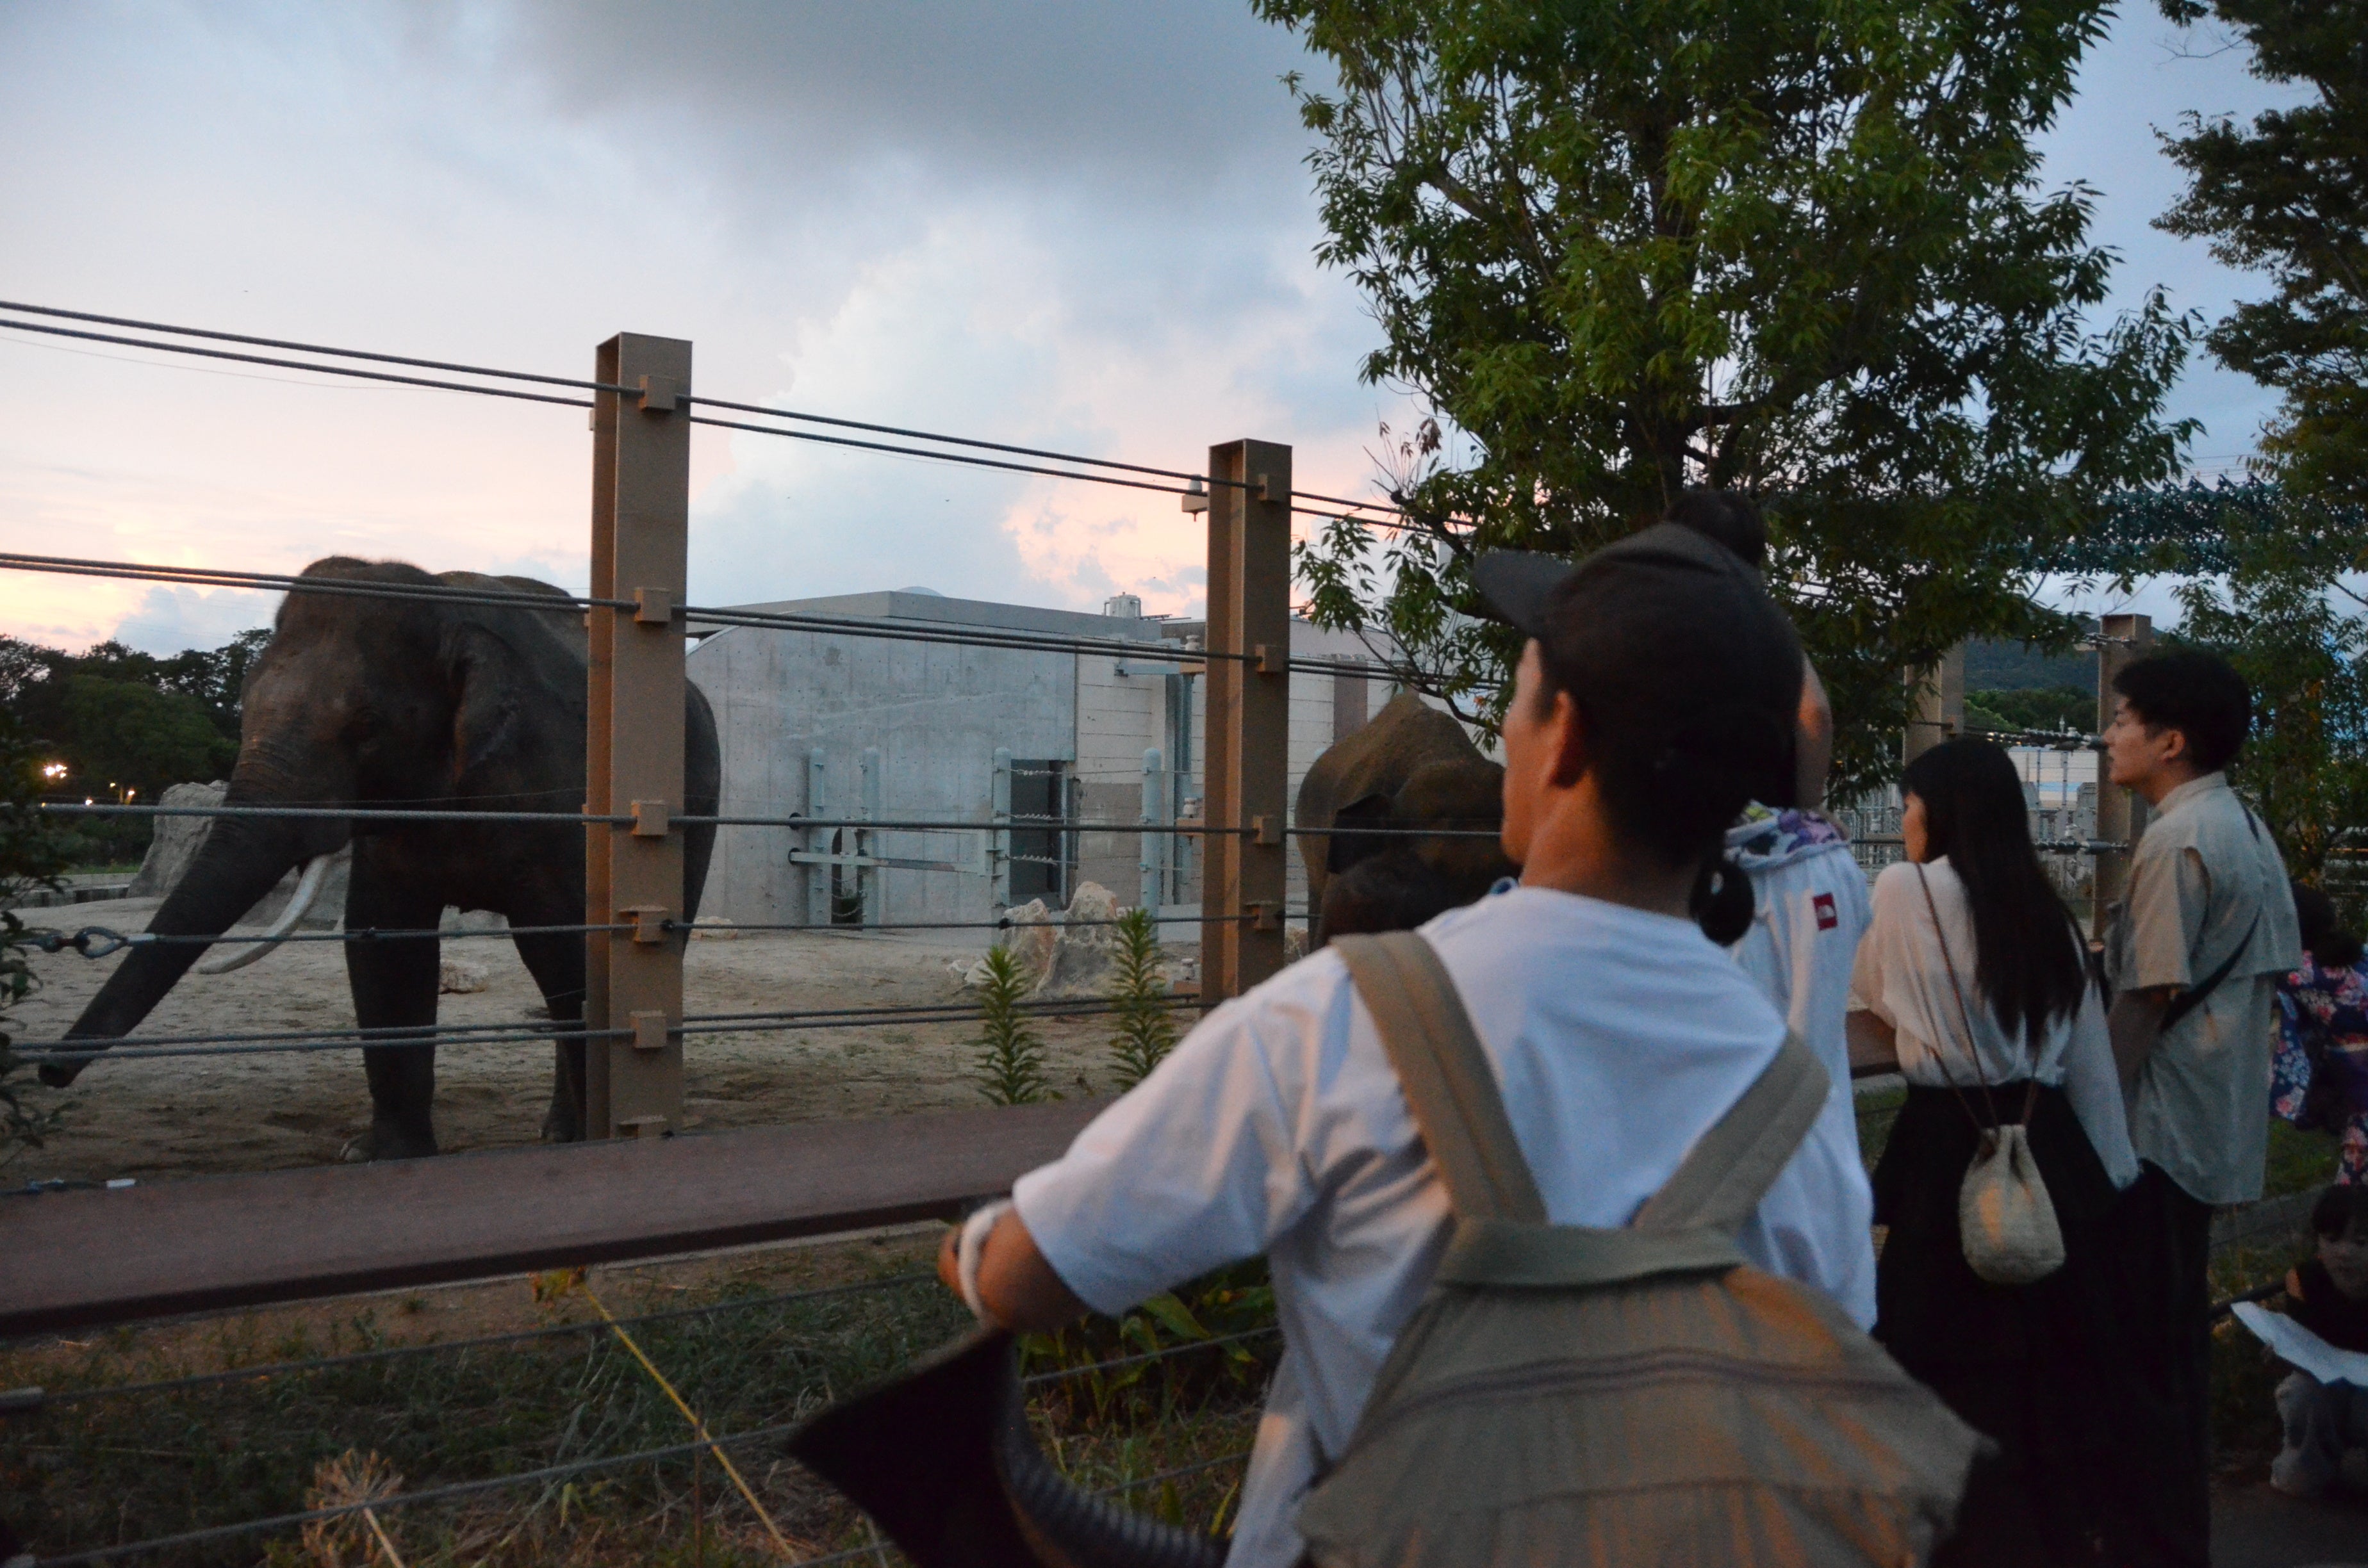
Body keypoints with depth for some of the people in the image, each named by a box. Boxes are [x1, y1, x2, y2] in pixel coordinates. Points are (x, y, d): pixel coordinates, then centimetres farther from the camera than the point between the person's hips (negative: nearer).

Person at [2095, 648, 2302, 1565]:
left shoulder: (2174, 842, -18)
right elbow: (2275, 969, 16)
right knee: (2177, 1334, 18)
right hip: (2217, 1119, 10)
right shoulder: (2248, 830, 11)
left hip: (2160, 1122, -10)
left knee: (2141, 1343, -1)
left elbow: (2152, 994, -20)